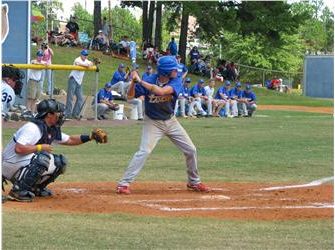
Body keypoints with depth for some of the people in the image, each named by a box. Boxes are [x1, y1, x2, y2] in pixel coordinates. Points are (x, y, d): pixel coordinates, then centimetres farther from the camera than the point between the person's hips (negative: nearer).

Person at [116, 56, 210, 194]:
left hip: (171, 121, 4)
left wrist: (140, 81, -37)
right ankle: (124, 183, -17)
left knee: (191, 150, 6)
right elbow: (130, 95, -16)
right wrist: (134, 81, -35)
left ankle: (194, 182, 26)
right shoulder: (150, 80, -18)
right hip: (153, 122, -4)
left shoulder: (176, 81, -16)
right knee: (144, 152, -21)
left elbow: (161, 91, -35)